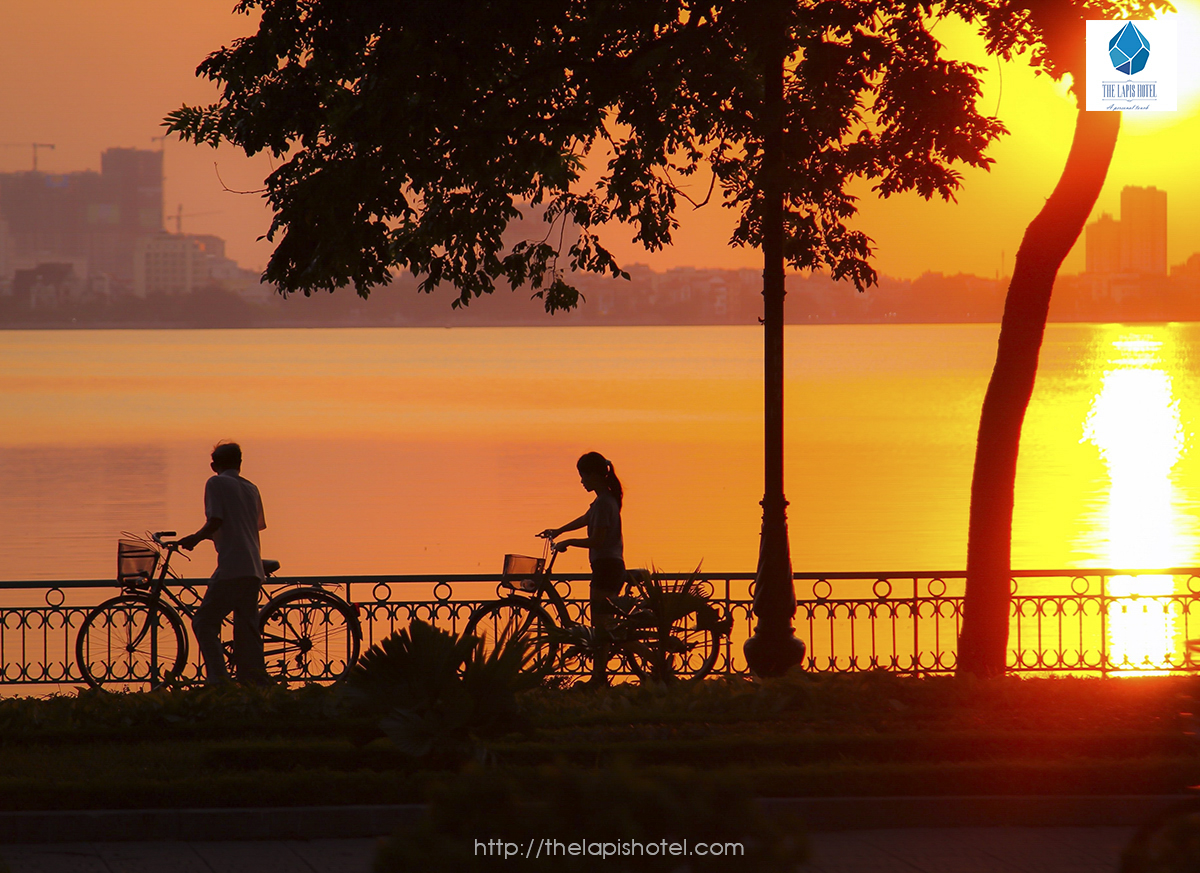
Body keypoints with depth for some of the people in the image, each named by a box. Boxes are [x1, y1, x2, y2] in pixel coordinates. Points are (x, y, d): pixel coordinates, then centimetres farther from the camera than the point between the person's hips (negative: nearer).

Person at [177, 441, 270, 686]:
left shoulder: (216, 483, -1)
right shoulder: (251, 488, 19)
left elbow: (215, 521, -13)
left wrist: (195, 538, 5)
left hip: (231, 567, -7)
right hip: (254, 570, 7)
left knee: (204, 621, -3)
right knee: (247, 630, 10)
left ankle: (219, 680, -14)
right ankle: (257, 684, 6)